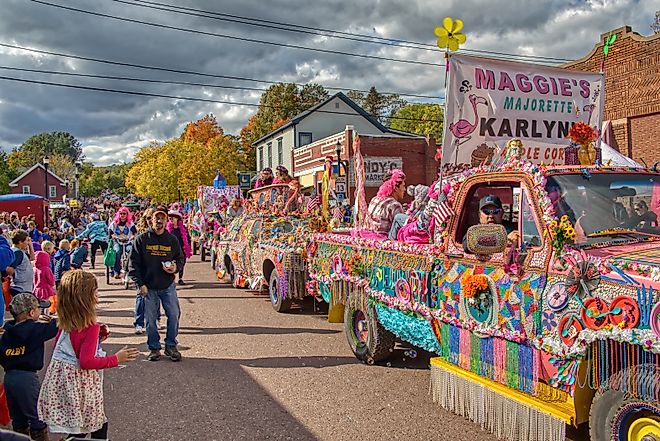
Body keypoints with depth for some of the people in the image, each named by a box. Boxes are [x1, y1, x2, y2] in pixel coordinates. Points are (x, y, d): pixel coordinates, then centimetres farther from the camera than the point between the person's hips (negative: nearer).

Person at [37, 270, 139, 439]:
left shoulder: (65, 322, 1)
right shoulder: (92, 327, -23)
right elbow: (87, 362, -27)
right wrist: (116, 359, -19)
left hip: (61, 378, 7)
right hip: (81, 383, -7)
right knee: (99, 426, 10)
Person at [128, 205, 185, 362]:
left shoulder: (172, 240, 4)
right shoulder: (142, 239, -2)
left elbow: (181, 258, 15)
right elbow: (133, 263, -2)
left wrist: (176, 267, -8)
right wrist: (140, 284, -8)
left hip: (168, 286, 1)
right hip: (149, 287, -1)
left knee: (174, 315, -2)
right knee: (151, 319, 6)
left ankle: (171, 346, 14)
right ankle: (154, 348, 20)